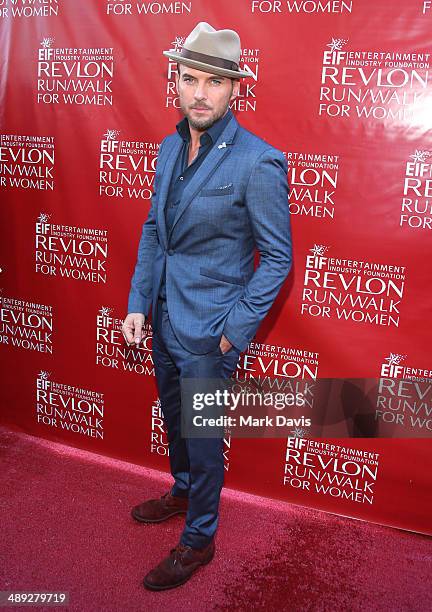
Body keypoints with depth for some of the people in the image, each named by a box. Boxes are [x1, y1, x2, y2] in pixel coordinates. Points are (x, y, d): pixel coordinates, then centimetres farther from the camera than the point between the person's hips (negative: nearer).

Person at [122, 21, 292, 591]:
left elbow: (277, 256, -13)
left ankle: (198, 540, 32)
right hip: (164, 320, 7)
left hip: (208, 334, -7)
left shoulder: (258, 163, -18)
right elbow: (153, 230, 11)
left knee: (203, 437, 9)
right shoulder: (171, 148, 4)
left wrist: (236, 331, -15)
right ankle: (182, 492, 51)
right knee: (174, 421, 25)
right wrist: (138, 302, 4)